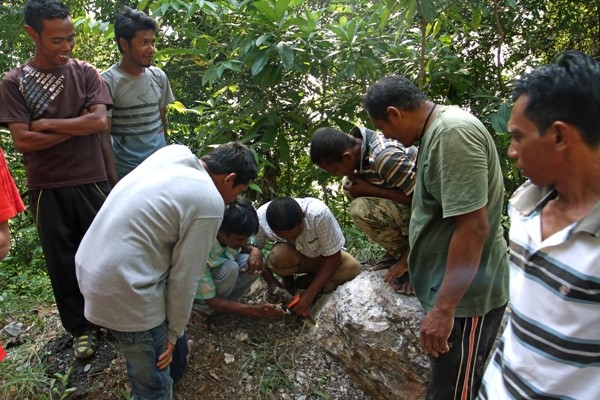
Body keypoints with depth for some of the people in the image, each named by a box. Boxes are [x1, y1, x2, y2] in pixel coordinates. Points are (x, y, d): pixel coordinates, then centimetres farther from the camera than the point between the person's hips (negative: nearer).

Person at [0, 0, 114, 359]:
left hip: (91, 181, 0)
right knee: (62, 261, 9)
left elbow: (100, 121, -12)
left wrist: (47, 123, -11)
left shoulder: (86, 73, 2)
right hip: (47, 188, 0)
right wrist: (79, 127, -11)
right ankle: (81, 327, 28)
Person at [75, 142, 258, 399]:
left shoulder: (174, 152, 4)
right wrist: (174, 334, 2)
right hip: (120, 287, -9)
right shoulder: (209, 204, -17)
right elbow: (184, 276, -12)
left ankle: (177, 355, 57)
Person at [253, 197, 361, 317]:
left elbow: (333, 257, -26)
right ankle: (289, 282, -2)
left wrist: (309, 294, -28)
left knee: (352, 268, -29)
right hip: (294, 256, 0)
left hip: (322, 256, 0)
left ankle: (303, 283, -7)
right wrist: (271, 282, -23)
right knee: (277, 257, -34)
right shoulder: (261, 219, -31)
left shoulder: (318, 214, -37)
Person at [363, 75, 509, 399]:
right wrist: (413, 263, 27)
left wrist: (443, 308, -24)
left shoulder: (453, 133, -24)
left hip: (464, 295, -9)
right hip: (450, 284, 10)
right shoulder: (438, 129, 8)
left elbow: (473, 227, -28)